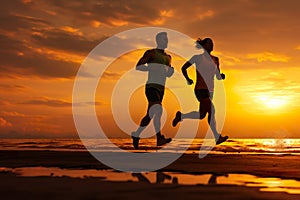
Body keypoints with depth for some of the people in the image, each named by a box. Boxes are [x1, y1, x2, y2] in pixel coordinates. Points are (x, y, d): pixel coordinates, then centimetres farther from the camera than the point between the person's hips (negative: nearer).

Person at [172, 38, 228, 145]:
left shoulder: (215, 59, 13)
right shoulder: (198, 57, -3)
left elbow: (218, 77, 12)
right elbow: (183, 68, 6)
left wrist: (222, 76, -9)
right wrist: (188, 80, 5)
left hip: (210, 91, 7)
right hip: (201, 89, -7)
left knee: (202, 114, 9)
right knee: (211, 112, -17)